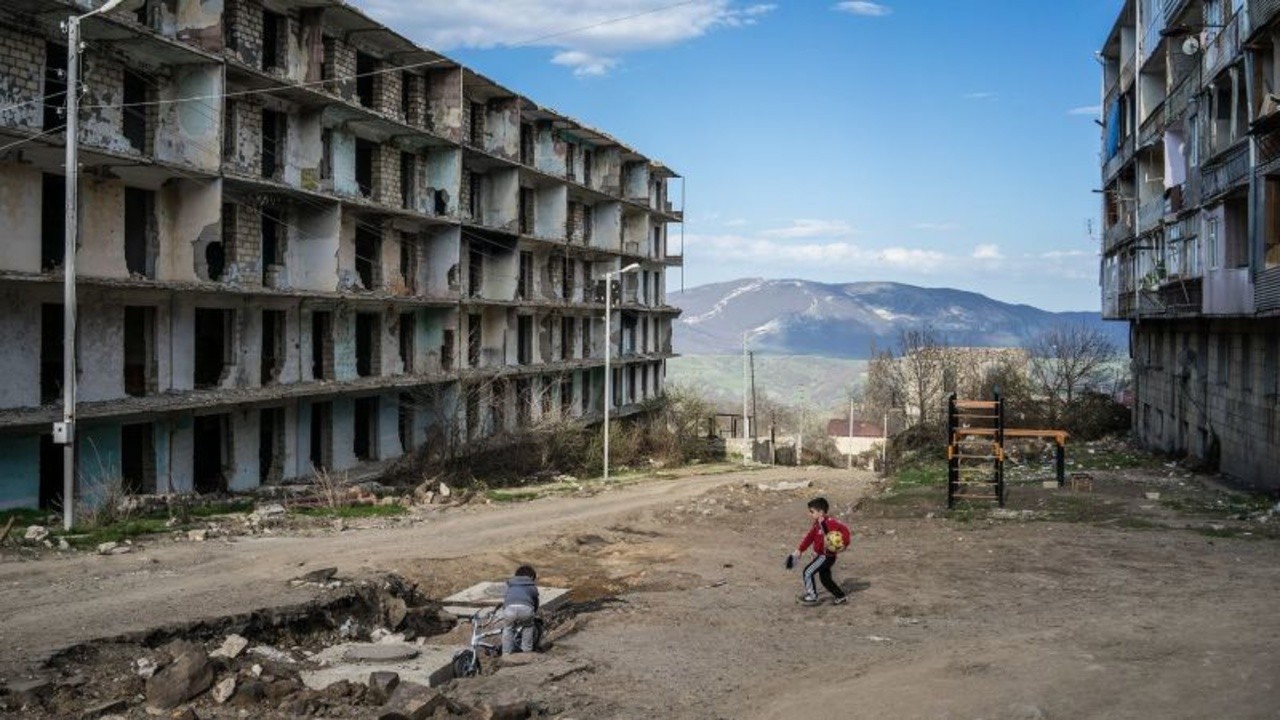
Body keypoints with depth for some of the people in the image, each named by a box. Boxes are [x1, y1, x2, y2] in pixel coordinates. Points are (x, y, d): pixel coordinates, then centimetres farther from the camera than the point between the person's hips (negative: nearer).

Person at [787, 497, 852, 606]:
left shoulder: (829, 522, -21)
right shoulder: (817, 524, 10)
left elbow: (844, 529, -25)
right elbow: (810, 536, 11)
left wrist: (843, 543, -30)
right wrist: (799, 551, 9)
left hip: (827, 555, -10)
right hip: (821, 555, 10)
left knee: (808, 572, -8)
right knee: (825, 578, 18)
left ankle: (812, 596, 4)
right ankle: (840, 597, 28)